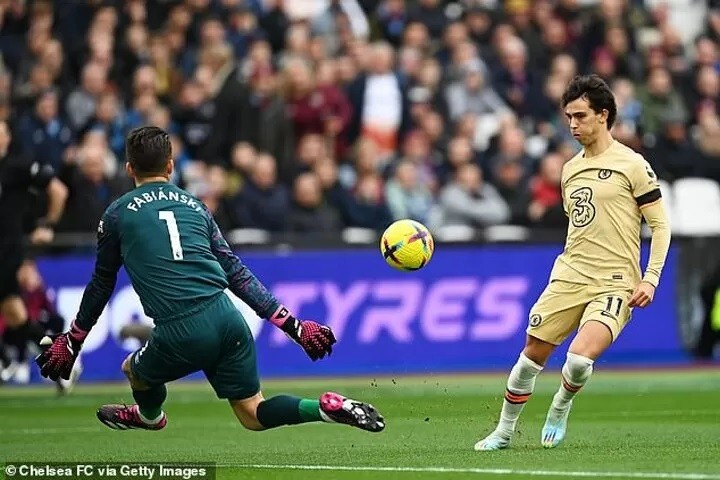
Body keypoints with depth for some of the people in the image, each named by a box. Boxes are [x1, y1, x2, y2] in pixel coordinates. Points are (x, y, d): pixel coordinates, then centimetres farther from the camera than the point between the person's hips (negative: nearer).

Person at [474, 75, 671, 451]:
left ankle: (560, 409, 6)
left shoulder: (632, 165, -5)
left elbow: (660, 225, -4)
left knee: (580, 357, -24)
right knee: (532, 353, 2)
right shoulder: (570, 169, 14)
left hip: (614, 284, -6)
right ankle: (504, 431, 19)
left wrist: (650, 278, -11)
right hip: (569, 278, 6)